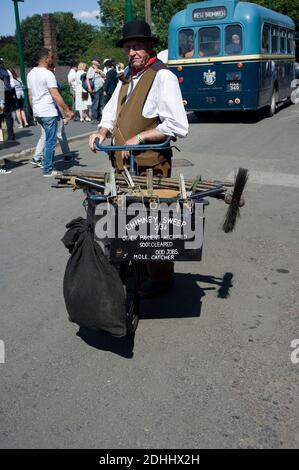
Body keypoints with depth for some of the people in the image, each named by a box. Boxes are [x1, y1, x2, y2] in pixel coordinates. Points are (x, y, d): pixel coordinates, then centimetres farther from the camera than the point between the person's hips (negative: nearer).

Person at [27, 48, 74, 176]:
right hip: (49, 113, -8)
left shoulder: (30, 74, 11)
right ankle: (47, 170, 5)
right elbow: (56, 96, -19)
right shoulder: (48, 74, -14)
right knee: (50, 142, 0)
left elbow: (30, 95, 15)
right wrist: (68, 110, -16)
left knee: (48, 138, 22)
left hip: (37, 113, 8)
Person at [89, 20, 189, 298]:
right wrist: (102, 131, 4)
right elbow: (112, 112, 25)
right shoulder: (127, 79, 16)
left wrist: (140, 137, -17)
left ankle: (161, 278, 20)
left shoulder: (163, 77, -11)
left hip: (150, 166, -8)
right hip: (123, 164, 8)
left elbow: (178, 126, -19)